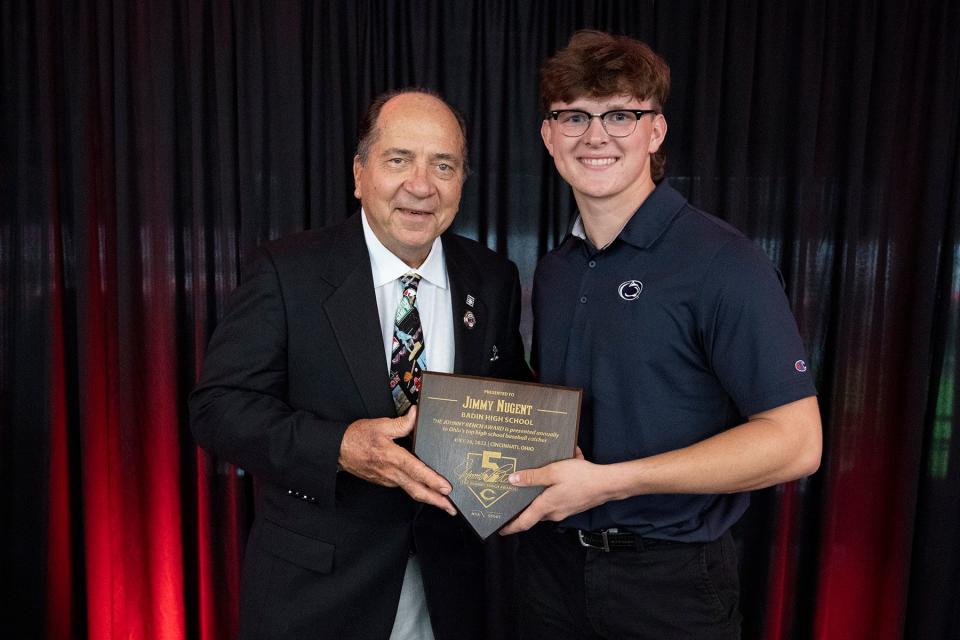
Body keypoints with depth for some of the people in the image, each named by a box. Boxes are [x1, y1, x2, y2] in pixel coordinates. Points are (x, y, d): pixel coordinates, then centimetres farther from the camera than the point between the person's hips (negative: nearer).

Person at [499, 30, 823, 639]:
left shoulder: (724, 261, -16)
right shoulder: (551, 271, 4)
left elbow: (795, 442, -19)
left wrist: (608, 481, -23)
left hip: (669, 584, -5)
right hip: (551, 561, 6)